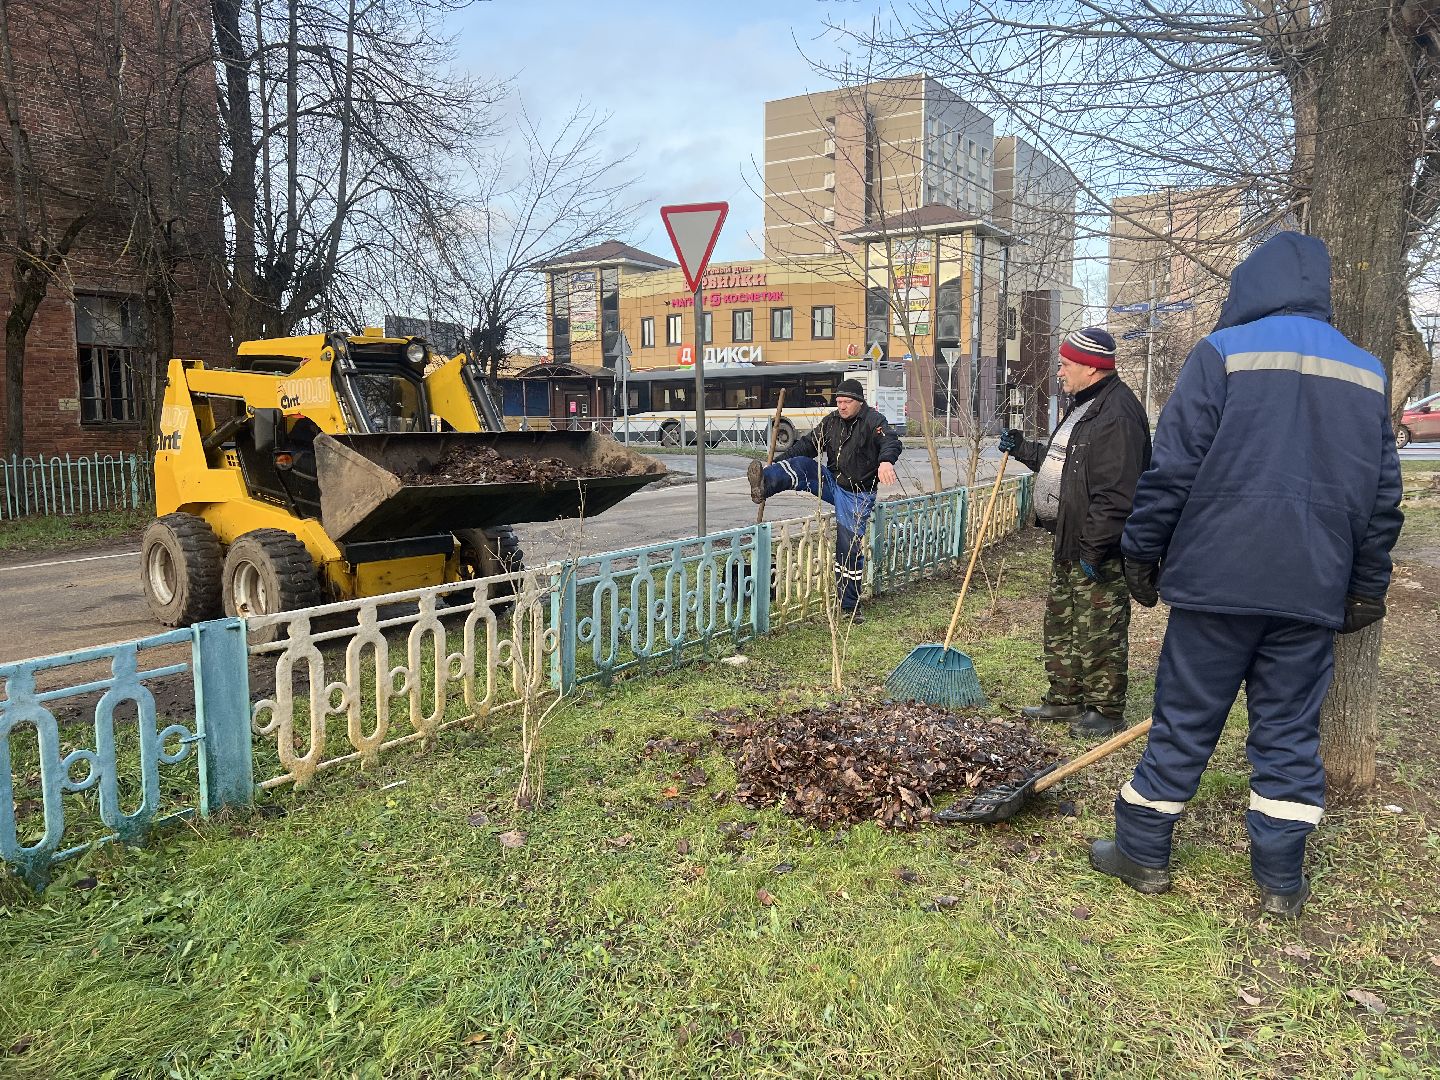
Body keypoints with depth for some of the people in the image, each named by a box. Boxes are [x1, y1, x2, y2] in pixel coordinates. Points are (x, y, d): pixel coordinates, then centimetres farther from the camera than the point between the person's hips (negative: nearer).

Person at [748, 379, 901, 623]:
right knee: (802, 465, -21)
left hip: (857, 495, -5)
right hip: (832, 482, 5)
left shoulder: (873, 420, -11)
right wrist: (778, 463, 2)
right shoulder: (831, 422, 8)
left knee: (851, 548, -5)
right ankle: (764, 485, -48)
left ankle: (850, 606, 7)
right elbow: (808, 444, 11)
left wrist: (886, 461, -52)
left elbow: (891, 441, -28)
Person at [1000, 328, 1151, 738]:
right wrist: (1023, 449, 22)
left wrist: (1095, 549, -25)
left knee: (1099, 631, 0)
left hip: (1099, 550, -11)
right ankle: (1065, 698, 30)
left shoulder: (1117, 414, -21)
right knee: (1060, 622, 18)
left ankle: (1106, 709, 13)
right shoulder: (1082, 406, 14)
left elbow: (1116, 494, -26)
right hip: (1069, 542, 11)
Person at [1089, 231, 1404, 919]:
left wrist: (1141, 553, 0)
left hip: (1218, 578, -4)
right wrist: (1367, 588, 20)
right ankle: (1281, 881, 19)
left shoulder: (1223, 352, -5)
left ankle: (1142, 853, 16)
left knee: (1184, 721, 5)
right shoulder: (1367, 373, 12)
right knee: (1290, 729, 12)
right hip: (1314, 588, 4)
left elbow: (1173, 468, -9)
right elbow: (1383, 496, 14)